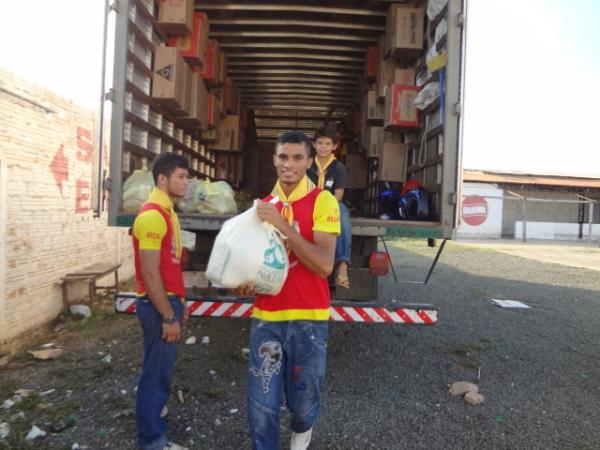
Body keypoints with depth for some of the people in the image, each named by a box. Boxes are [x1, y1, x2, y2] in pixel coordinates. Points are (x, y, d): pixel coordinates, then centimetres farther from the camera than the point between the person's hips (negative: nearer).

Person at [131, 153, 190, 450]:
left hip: (168, 301, 10)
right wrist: (168, 317, -20)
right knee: (156, 374, 3)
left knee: (160, 371, 19)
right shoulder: (153, 215, -19)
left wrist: (179, 302, 19)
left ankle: (152, 422, 35)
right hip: (158, 306, -9)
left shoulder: (166, 212, 12)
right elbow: (150, 273, -22)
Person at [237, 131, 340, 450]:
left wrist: (283, 226, -23)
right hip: (266, 316, 4)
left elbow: (324, 265, -19)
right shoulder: (265, 205, 9)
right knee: (261, 403, 5)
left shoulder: (323, 201, -8)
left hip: (307, 318, -3)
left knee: (304, 399, 15)